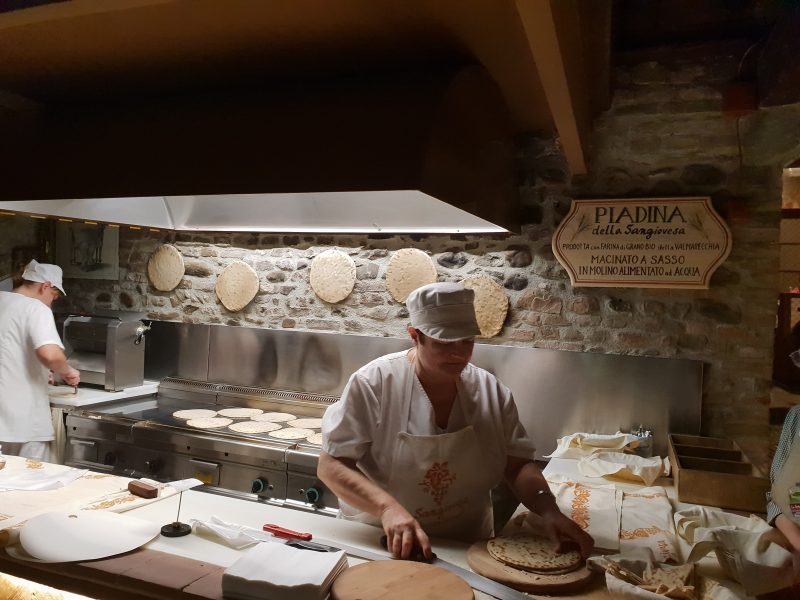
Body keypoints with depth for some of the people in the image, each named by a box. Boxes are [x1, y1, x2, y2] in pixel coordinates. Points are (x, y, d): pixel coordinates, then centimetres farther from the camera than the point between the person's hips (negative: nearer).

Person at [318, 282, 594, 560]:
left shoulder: (491, 391, -1)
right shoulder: (372, 383, -13)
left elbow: (518, 464, 3)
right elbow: (330, 465, -14)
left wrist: (549, 510, -15)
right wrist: (387, 506, -29)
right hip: (379, 545, -2)